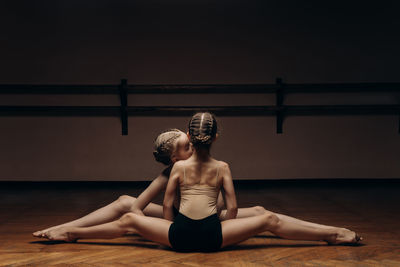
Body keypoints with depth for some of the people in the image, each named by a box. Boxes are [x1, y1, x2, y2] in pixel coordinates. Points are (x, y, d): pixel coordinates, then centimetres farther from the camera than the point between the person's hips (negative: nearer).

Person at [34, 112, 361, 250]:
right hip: (213, 235, -1)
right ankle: (334, 234, 1)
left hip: (180, 234, 1)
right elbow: (233, 207, 9)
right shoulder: (223, 167, 9)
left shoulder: (179, 166, 11)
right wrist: (227, 234, 24)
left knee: (128, 220, 16)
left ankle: (69, 232, 21)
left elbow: (167, 204, 15)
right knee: (269, 220, 4)